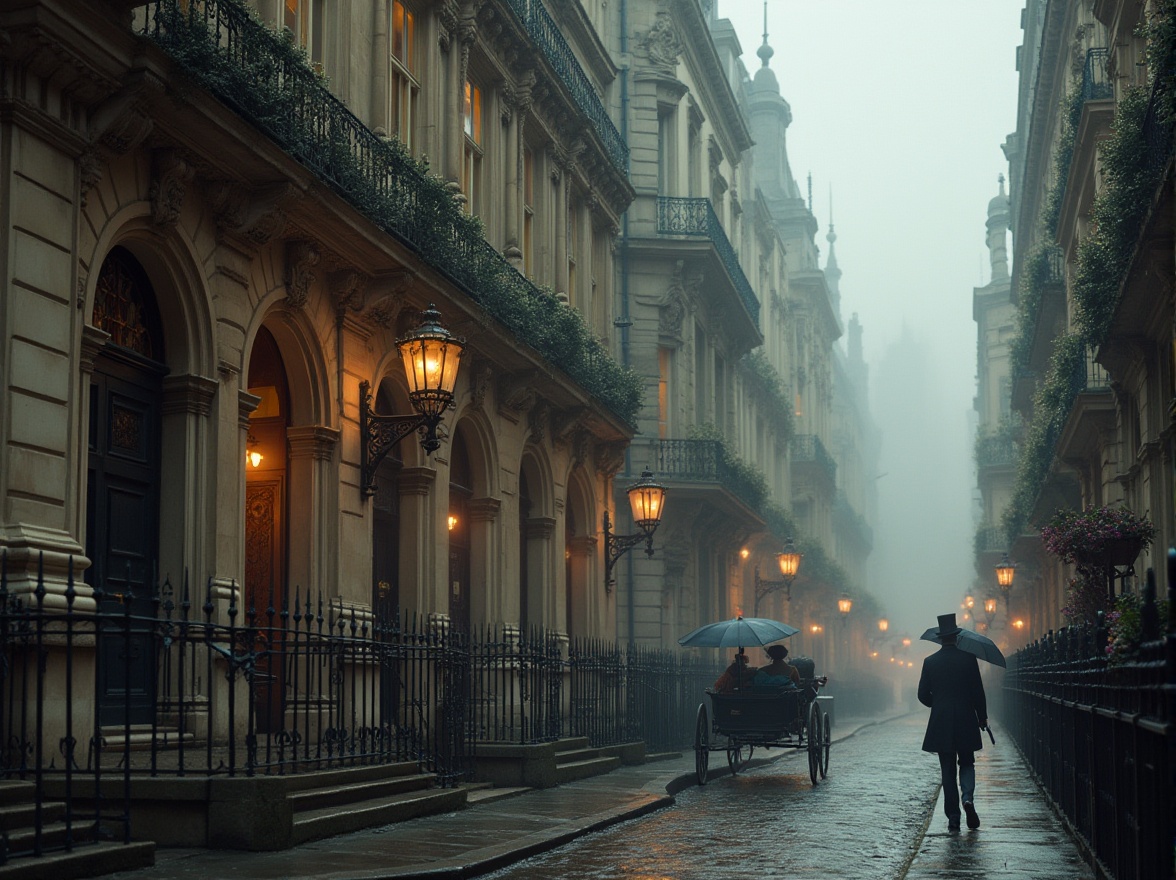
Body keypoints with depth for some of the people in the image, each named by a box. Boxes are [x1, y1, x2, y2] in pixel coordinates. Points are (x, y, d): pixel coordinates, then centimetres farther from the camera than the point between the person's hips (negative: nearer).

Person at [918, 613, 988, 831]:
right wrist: (982, 717, 9)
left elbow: (923, 695, 1)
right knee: (966, 764, 16)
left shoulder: (930, 662, -2)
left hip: (940, 725, 0)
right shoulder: (968, 659, -5)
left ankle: (953, 817, 4)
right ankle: (968, 797, -12)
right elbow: (978, 691, -4)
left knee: (948, 770, 7)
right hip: (966, 722, 0)